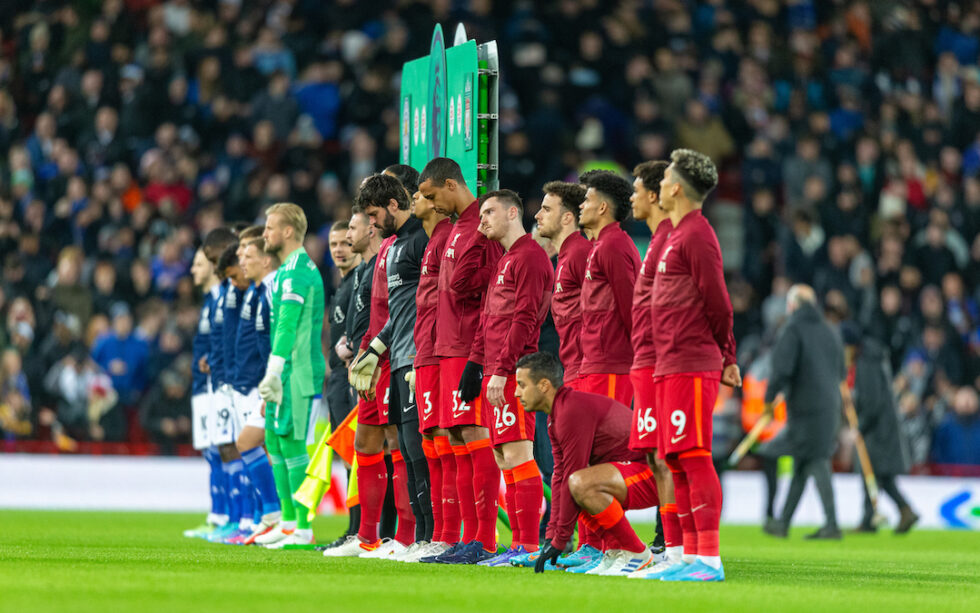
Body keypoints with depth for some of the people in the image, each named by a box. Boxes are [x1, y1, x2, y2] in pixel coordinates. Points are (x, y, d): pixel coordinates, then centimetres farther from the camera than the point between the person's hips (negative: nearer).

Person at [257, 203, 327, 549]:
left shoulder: (295, 272, -14)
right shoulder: (296, 268, 19)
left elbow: (287, 327, -20)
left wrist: (274, 373, -23)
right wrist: (274, 375, 22)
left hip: (297, 372, -10)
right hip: (288, 373, 10)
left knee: (292, 443, -10)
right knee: (274, 440, 14)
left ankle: (304, 530, -10)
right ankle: (288, 521, 19)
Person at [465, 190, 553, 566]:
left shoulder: (529, 257, -8)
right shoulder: (502, 261, 23)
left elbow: (524, 319, -16)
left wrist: (502, 370, -20)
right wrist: (475, 364, 14)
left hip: (513, 373, -10)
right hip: (495, 372, 10)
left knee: (517, 456, -13)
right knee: (504, 459, 8)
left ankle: (528, 546, -15)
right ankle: (519, 544, 9)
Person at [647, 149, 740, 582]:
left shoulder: (696, 235, -10)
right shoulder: (678, 234, 19)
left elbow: (717, 303, -11)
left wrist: (723, 355, 0)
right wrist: (727, 358, 20)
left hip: (691, 366, -10)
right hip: (670, 366, 10)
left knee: (693, 457, -12)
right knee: (677, 462, 10)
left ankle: (709, 559, -15)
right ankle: (691, 555, 13)